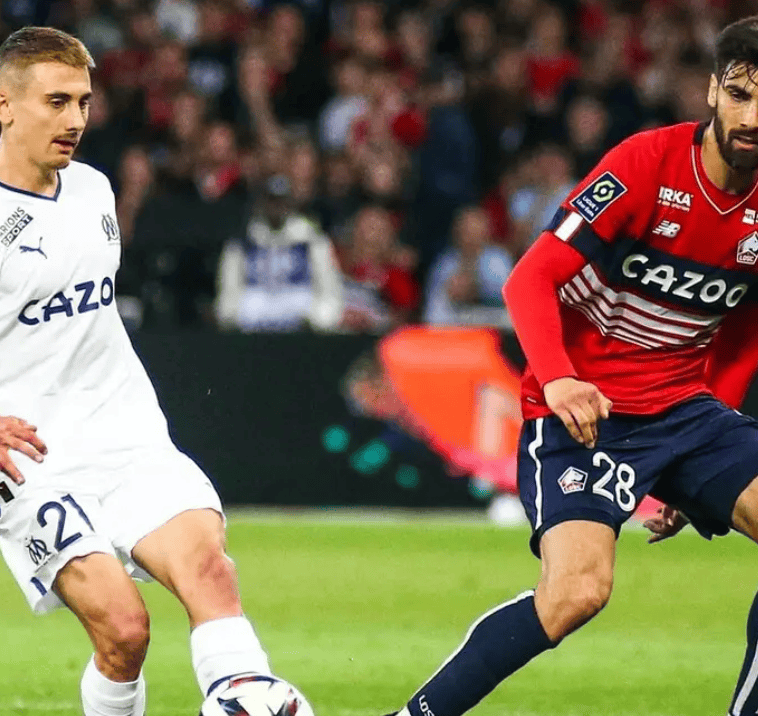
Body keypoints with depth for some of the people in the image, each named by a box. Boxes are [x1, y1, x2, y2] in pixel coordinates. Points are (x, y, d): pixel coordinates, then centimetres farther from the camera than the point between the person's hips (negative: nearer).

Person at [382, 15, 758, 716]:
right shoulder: (647, 163, -14)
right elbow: (530, 279, -16)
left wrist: (693, 480, 16)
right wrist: (557, 379, -33)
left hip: (684, 405, 6)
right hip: (583, 409, -6)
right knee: (578, 591, -26)